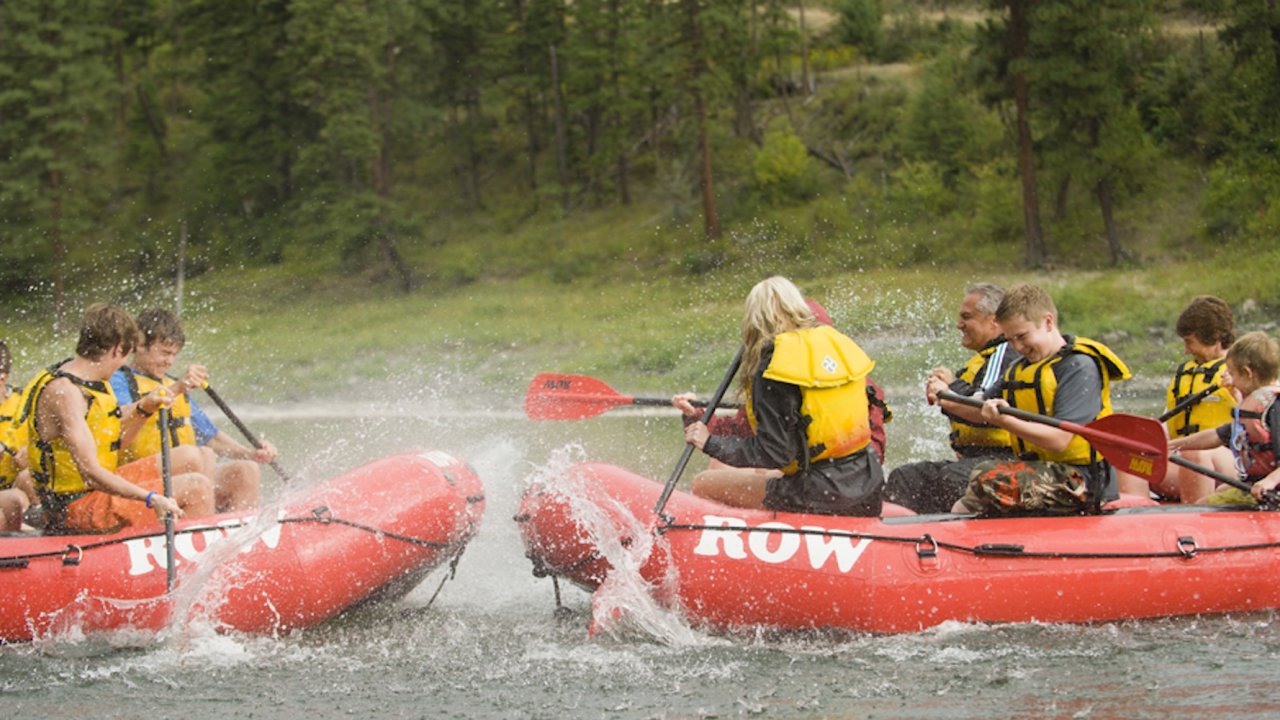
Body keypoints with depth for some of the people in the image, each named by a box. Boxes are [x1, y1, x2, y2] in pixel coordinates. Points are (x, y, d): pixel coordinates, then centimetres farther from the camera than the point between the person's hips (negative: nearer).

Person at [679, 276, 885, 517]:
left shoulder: (773, 364, -14)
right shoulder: (836, 342, 7)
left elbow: (773, 453, -18)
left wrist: (711, 443, -9)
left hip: (820, 497, -8)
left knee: (704, 487, 1)